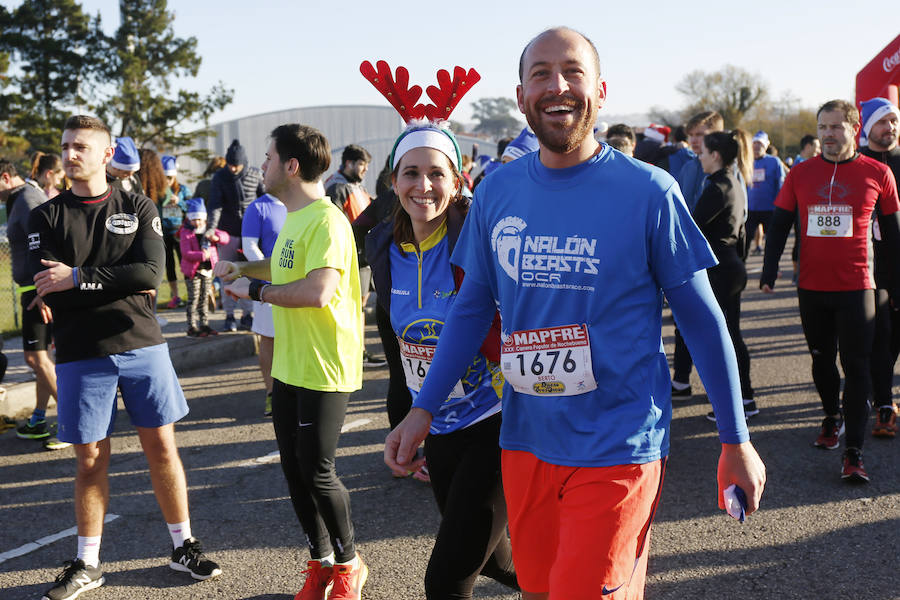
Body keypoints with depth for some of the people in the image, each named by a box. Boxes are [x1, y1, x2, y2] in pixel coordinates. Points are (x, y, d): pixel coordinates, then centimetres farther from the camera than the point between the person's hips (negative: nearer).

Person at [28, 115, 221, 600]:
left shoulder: (138, 209, 4)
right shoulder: (46, 217, 4)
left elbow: (151, 272, -12)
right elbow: (48, 289, -9)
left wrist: (78, 278, -16)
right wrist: (119, 283, -11)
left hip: (141, 345, 0)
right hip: (80, 355, 0)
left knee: (162, 448, 5)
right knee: (90, 460, 5)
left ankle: (182, 545, 20)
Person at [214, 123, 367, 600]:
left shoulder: (325, 221, -18)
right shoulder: (293, 219, 14)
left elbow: (317, 292, -30)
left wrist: (255, 289, -17)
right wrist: (244, 269, 16)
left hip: (324, 370, -9)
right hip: (289, 366, 9)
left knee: (317, 471, -2)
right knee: (294, 470, 13)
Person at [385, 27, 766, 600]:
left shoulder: (648, 191, -10)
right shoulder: (497, 192, 1)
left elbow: (701, 318, -4)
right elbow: (472, 307, 10)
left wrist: (737, 441, -1)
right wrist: (423, 410, 5)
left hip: (617, 449, -4)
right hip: (525, 440, 4)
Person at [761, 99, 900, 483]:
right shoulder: (801, 174, 2)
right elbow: (779, 224, 6)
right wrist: (769, 271, -4)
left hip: (856, 288, -2)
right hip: (811, 288, 3)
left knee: (855, 367, -4)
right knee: (821, 359, 16)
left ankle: (854, 452, -2)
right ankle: (833, 417, 40)